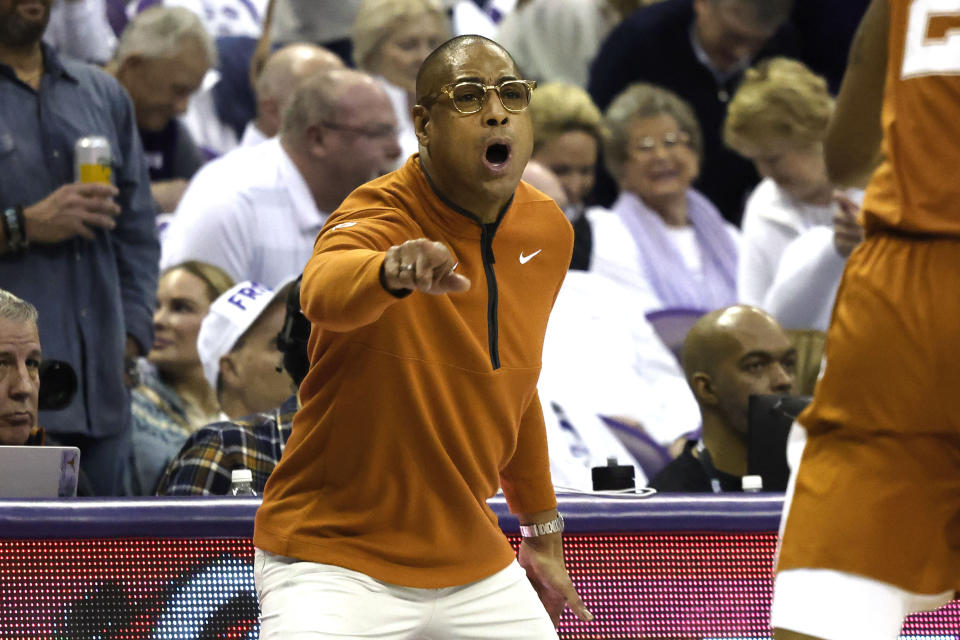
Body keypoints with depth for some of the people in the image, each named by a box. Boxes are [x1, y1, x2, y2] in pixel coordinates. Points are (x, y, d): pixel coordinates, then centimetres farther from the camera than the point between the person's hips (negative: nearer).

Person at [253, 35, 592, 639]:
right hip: (335, 563, -6)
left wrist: (542, 530, 25)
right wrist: (392, 271, -64)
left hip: (476, 569, 6)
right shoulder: (380, 218, -17)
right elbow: (324, 293, -42)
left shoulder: (549, 232, 3)